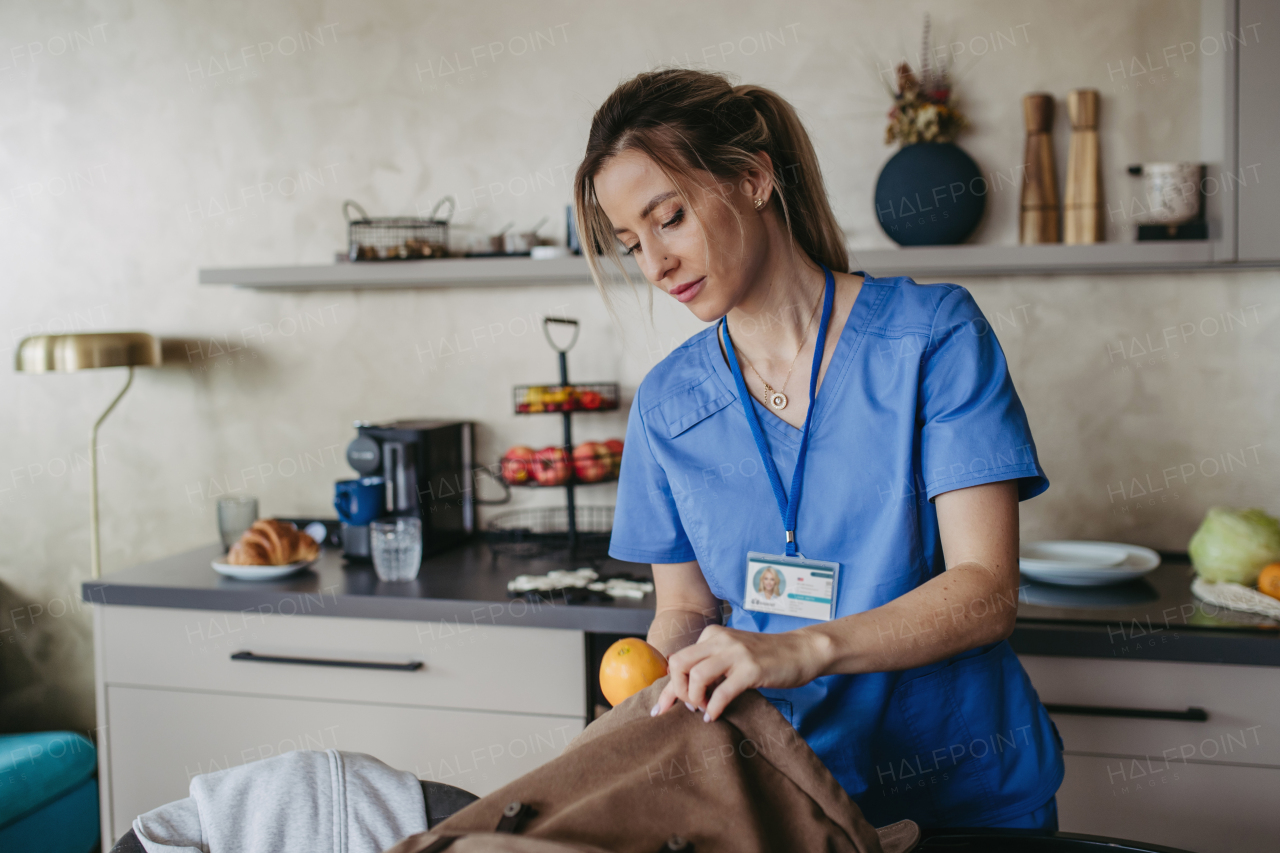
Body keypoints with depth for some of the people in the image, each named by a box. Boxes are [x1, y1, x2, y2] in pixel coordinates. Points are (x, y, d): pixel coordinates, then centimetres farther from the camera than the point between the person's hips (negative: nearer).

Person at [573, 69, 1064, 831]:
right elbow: (685, 608, 6)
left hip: (965, 792, -2)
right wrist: (661, 688, -16)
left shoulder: (931, 333, -12)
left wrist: (804, 649, -33)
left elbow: (986, 591, -18)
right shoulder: (668, 402, -1)